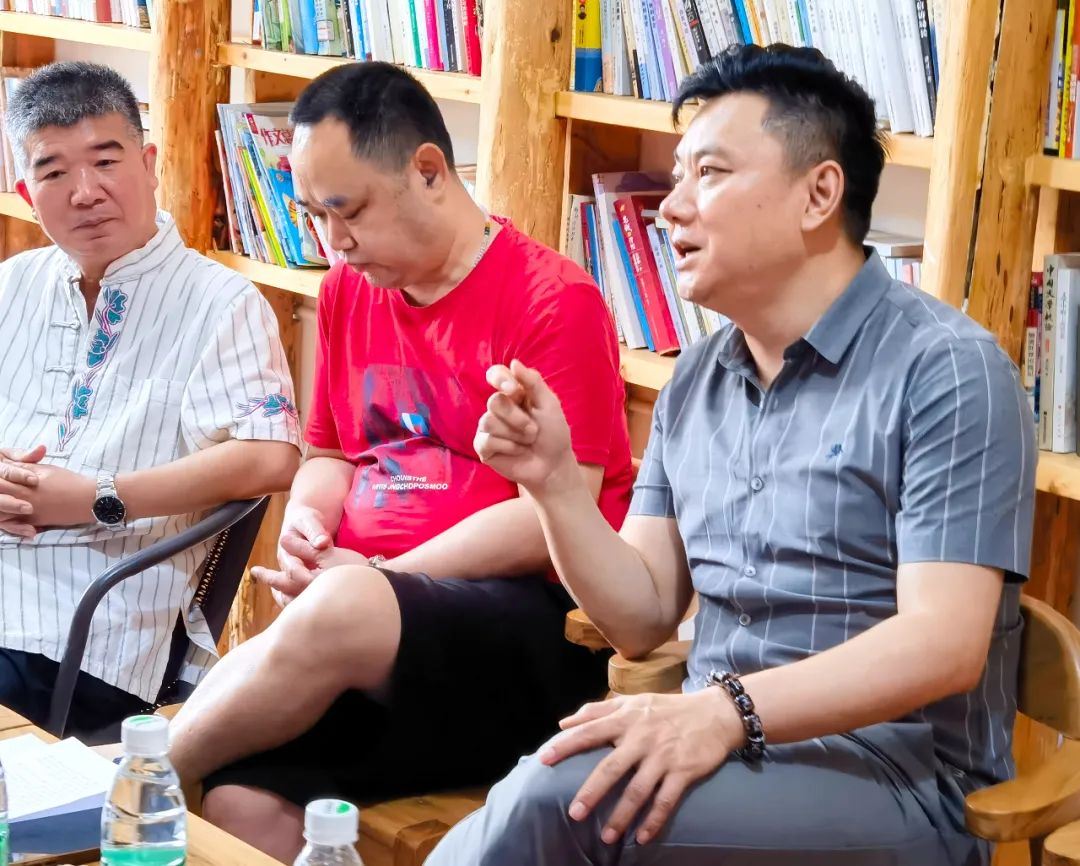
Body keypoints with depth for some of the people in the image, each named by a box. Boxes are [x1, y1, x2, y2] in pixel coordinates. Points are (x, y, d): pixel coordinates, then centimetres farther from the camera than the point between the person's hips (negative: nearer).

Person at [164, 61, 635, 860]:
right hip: (371, 635, 6)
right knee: (241, 802, -27)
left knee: (340, 613, -36)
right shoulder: (349, 292, 15)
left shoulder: (553, 300, -7)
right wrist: (308, 521, 3)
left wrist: (381, 576, -12)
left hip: (532, 632, -5)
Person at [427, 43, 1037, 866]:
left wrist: (728, 709, -31)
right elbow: (643, 618, 13)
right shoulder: (696, 381, 12)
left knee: (557, 797, -29)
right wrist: (553, 481, -3)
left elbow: (943, 644, -19)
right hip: (716, 750, 6)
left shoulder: (945, 370, -9)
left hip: (893, 780, -6)